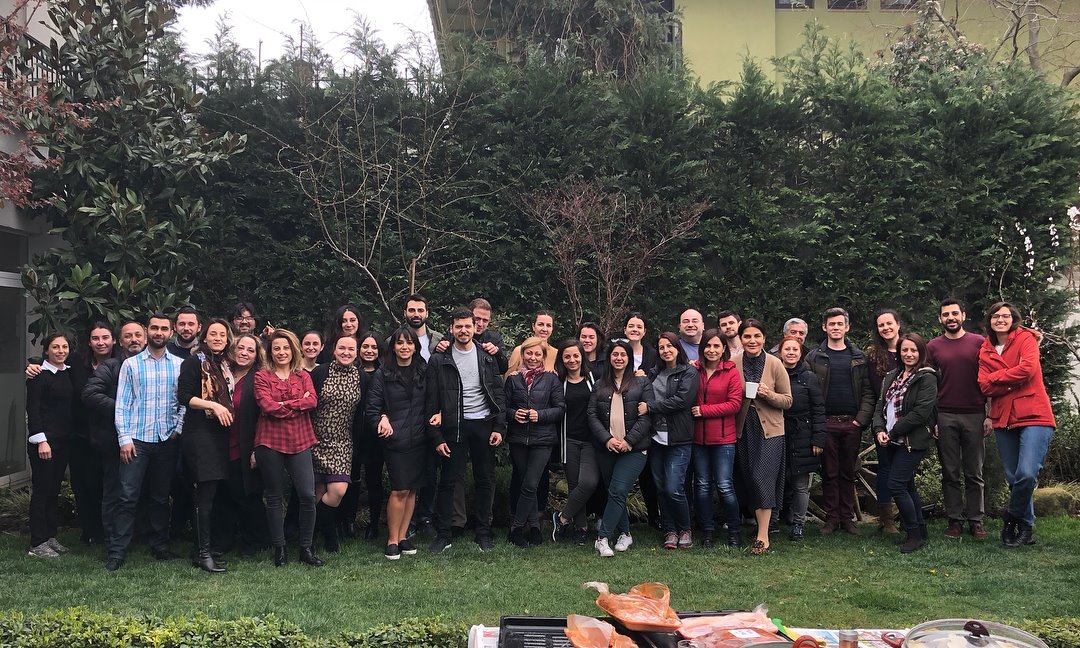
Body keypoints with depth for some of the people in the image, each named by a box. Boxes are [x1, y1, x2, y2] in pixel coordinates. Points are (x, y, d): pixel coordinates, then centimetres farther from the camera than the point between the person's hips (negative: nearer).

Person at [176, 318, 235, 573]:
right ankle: (203, 554, -4)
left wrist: (226, 410, 10)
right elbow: (184, 396, -12)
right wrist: (212, 405, -18)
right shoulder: (194, 361, -5)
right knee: (206, 493, -9)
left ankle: (200, 548, 15)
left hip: (220, 433, 7)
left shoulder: (225, 364, 16)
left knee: (210, 493, 8)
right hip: (199, 434, -7)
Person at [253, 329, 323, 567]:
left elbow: (313, 401, -7)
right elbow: (267, 405, -11)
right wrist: (298, 405, -8)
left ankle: (306, 548, 8)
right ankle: (279, 548, 17)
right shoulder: (262, 376, 3)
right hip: (270, 442, -2)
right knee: (274, 497, 6)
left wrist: (283, 405, -12)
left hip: (299, 442, 2)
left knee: (308, 495, -5)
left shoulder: (303, 376, 11)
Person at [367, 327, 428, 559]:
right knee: (400, 489, -6)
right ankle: (392, 539, 5)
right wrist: (381, 422, -19)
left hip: (419, 439, 3)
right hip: (395, 440, -3)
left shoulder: (424, 372, 8)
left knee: (411, 489, 7)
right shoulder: (383, 375, -1)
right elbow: (371, 407, -3)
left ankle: (403, 536, 18)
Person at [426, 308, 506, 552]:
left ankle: (484, 533, 17)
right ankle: (442, 535, 10)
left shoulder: (487, 359, 7)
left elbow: (498, 395, 7)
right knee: (448, 480, 0)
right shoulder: (439, 361, 0)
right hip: (453, 426, -2)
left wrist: (499, 427, -2)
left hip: (483, 425, 2)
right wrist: (436, 436, -6)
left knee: (485, 480, 6)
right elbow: (432, 401, -1)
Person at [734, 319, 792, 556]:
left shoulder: (775, 364, -6)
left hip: (770, 430, -3)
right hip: (744, 429, 3)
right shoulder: (733, 364, -1)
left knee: (763, 477, -10)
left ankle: (763, 536, -6)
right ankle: (762, 524, 21)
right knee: (750, 479, 7)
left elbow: (787, 400, -2)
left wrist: (769, 394, -18)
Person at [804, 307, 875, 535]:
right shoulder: (814, 357, 3)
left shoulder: (859, 358, 8)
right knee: (829, 473, 4)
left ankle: (847, 517, 14)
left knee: (848, 473, 8)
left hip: (852, 423, 1)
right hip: (826, 423, -1)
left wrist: (862, 418, -7)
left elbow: (868, 392, 4)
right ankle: (831, 517, 10)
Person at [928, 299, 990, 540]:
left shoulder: (978, 343, 4)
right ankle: (955, 519, 12)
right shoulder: (933, 347, 7)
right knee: (950, 473, 5)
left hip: (974, 416, -1)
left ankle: (976, 520, 11)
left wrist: (990, 415, -2)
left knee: (974, 473, 4)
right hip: (945, 417, 1)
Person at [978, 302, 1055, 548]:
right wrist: (1013, 382, -13)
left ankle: (1012, 522, 4)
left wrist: (995, 377, -7)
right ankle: (1026, 528, 21)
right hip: (1004, 419, 5)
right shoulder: (985, 350, 12)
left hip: (1034, 416, -4)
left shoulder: (1026, 338, 2)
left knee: (1027, 474, -18)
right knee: (1013, 479, 7)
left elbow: (1028, 368, -17)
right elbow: (985, 386, -1)